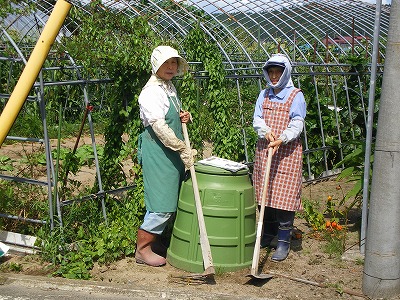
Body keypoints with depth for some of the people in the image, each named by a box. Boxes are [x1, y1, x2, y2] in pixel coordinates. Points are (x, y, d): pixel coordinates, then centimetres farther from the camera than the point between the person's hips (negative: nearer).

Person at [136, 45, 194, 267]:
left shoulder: (170, 87, 15)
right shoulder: (151, 91, -14)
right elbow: (159, 126, -23)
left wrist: (182, 117, 6)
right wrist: (183, 149, -22)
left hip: (171, 151, 9)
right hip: (157, 150, -9)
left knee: (168, 202, 14)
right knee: (162, 204, -7)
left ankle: (154, 242, 27)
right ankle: (142, 250, 5)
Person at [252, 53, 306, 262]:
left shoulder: (295, 96, -1)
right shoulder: (264, 95, 13)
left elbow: (297, 124, -11)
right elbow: (257, 119, 5)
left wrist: (281, 139, -27)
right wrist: (266, 132, -16)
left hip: (287, 152, -5)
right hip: (264, 150, 5)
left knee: (284, 195, -6)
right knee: (264, 194, 9)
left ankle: (284, 242, 3)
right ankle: (268, 235, 25)